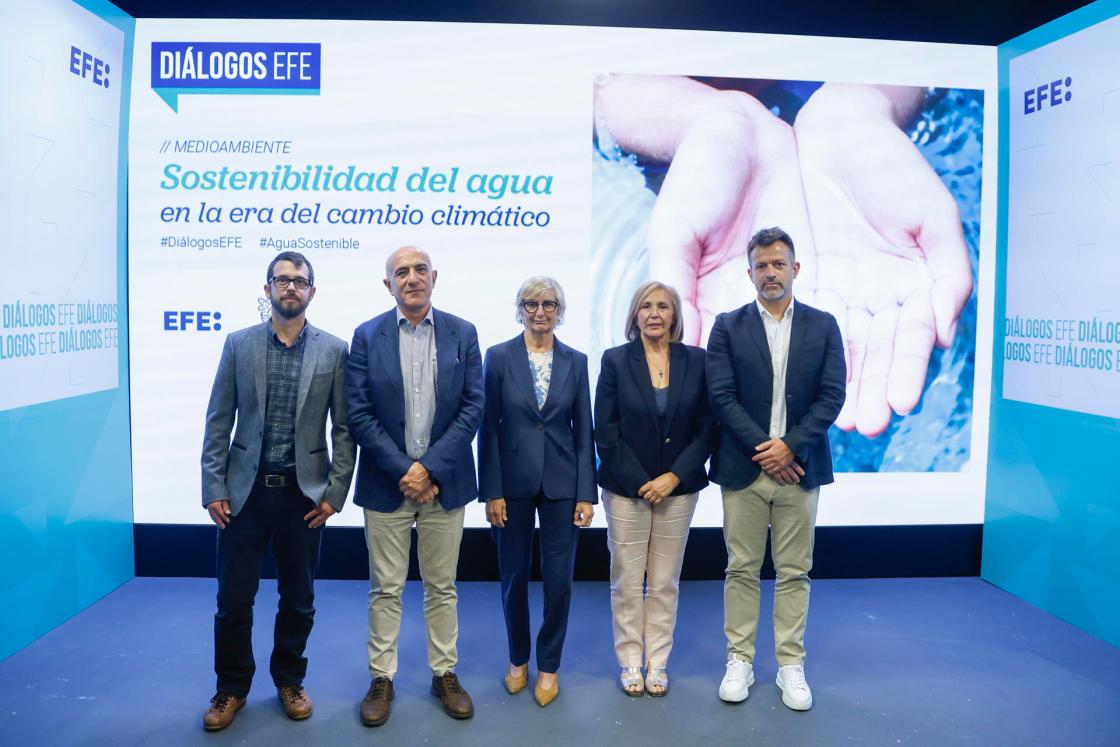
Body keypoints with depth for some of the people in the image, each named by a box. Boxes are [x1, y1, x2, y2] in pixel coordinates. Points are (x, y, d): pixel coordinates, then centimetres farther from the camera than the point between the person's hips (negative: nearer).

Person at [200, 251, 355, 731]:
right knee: (234, 597, 7)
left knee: (298, 598, 12)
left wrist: (335, 492, -6)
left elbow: (344, 429, 0)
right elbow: (218, 422, 2)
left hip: (304, 492, 0)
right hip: (244, 490, 0)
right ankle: (232, 688, 28)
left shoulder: (334, 350, 0)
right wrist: (213, 488, -3)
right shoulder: (239, 344, 2)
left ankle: (289, 681, 32)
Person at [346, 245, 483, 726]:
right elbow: (358, 414, -6)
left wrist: (429, 467, -12)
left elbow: (473, 407, -4)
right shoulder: (367, 336, -1)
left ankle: (445, 674, 28)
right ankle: (381, 678, 25)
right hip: (387, 483, -1)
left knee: (442, 587, 13)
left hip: (444, 482, 1)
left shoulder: (463, 334, 1)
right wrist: (403, 470, -13)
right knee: (385, 589, 10)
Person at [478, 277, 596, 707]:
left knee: (559, 579, 4)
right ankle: (518, 659, 33)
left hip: (561, 484, 1)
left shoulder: (575, 362, 3)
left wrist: (586, 493, -1)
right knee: (514, 576, 11)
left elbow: (584, 430, 3)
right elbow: (488, 428, -3)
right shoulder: (499, 357, -2)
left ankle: (549, 664, 24)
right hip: (513, 483, -1)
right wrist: (491, 491, -7)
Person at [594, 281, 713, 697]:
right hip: (625, 489, -1)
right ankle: (630, 664, 21)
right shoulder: (615, 360, -2)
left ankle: (657, 664, 23)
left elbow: (706, 428, 1)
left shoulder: (696, 361, 2)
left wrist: (674, 477, -9)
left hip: (678, 488, 1)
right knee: (627, 583, 6)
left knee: (665, 583, 9)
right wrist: (639, 483, -9)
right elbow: (605, 431, -4)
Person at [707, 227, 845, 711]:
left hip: (798, 466, 1)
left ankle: (791, 666, 21)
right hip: (743, 467, -1)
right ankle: (739, 661, 20)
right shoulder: (728, 326, 2)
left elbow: (832, 395, -2)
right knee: (741, 569, 8)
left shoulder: (823, 326, 5)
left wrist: (790, 446, -12)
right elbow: (721, 395, -5)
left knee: (794, 572, 9)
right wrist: (761, 448, -13)